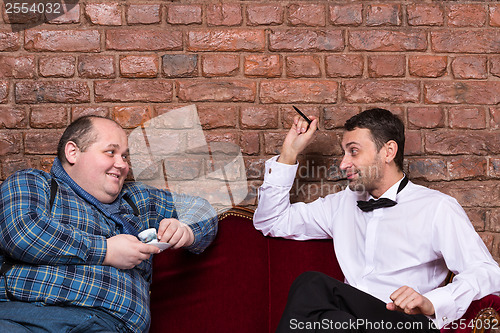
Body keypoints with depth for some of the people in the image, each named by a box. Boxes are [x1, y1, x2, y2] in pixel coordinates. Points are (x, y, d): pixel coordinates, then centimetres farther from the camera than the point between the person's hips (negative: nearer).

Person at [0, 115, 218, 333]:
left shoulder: (137, 199, 29)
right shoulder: (29, 183, 15)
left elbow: (199, 207, 39)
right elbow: (20, 232, -7)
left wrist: (186, 232, 13)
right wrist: (106, 251, -4)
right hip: (23, 312, -3)